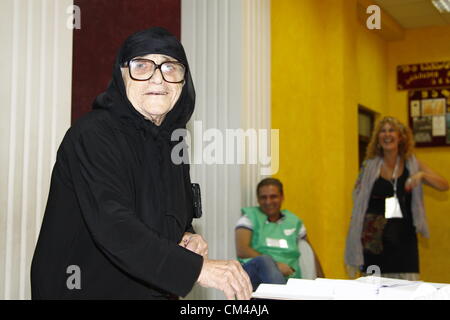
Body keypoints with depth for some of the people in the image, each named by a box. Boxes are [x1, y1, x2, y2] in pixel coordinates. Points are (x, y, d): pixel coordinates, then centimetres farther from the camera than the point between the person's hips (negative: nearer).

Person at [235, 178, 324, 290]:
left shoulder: (294, 221, 20)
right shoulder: (250, 217, 10)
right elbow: (241, 251, -5)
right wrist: (275, 264, -14)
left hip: (287, 279, 2)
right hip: (254, 273, -2)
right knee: (264, 260, -38)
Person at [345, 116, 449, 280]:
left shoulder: (412, 164, 6)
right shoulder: (370, 166, 3)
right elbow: (359, 202, 5)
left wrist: (422, 175, -16)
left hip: (404, 236, 1)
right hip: (375, 239, -1)